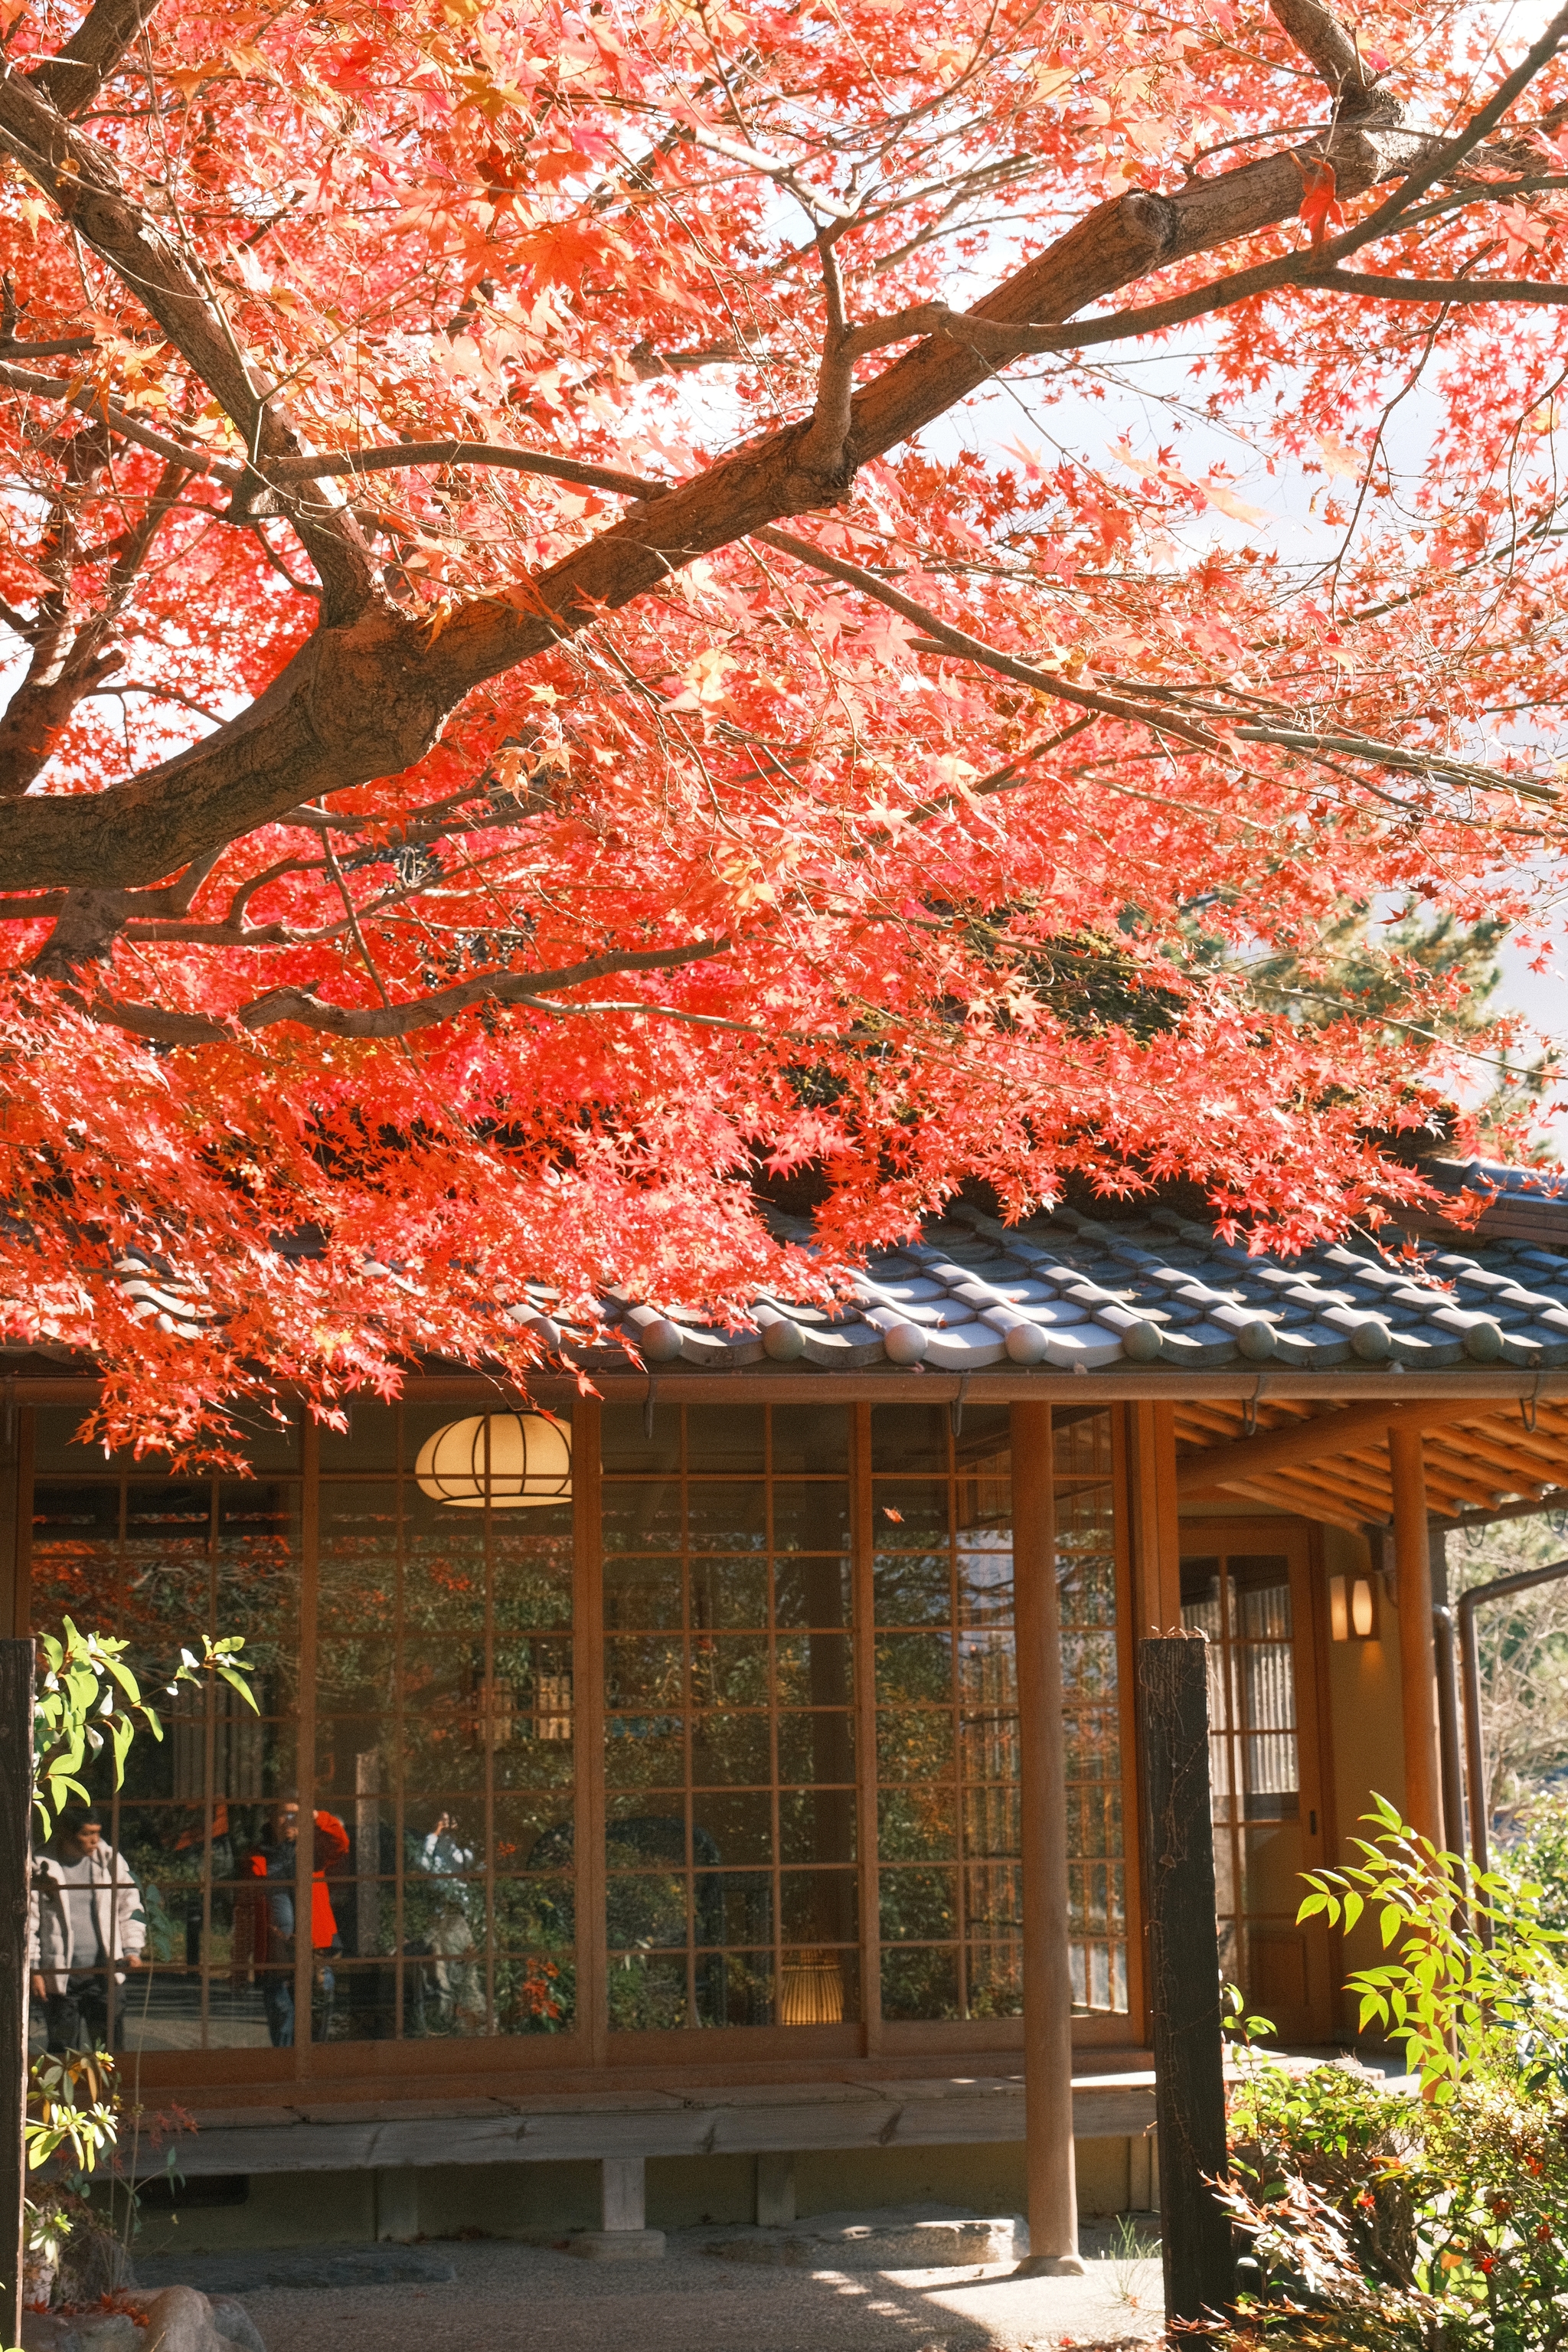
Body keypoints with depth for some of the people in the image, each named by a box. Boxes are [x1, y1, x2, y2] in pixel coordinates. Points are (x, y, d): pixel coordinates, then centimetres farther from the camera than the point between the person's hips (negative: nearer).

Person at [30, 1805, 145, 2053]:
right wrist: (32, 1970, -5)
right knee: (63, 2049, 4)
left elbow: (130, 1905, 12)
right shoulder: (42, 1867, -6)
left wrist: (132, 1949, 3)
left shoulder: (109, 1860, 3)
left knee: (109, 2040, 2)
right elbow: (28, 1920, -2)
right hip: (60, 1974, -2)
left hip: (102, 1971, 2)